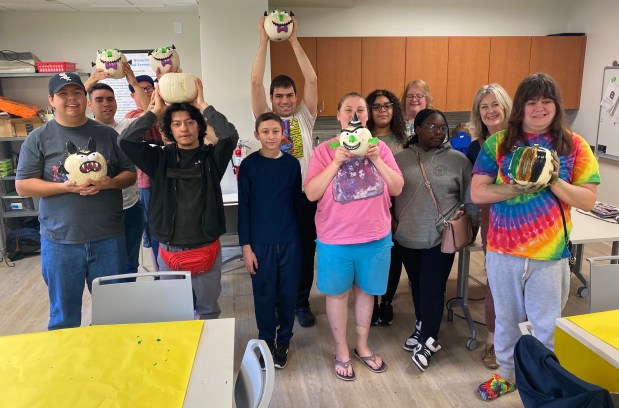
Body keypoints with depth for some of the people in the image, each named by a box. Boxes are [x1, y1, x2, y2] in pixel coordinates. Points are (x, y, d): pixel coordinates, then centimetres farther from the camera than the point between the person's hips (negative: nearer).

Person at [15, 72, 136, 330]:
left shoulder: (107, 134, 6)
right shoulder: (39, 138, 1)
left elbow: (130, 173, 7)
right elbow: (23, 186, -1)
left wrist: (109, 183, -14)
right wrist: (65, 187, -17)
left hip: (109, 238, 1)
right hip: (60, 241, -1)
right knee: (64, 316, 13)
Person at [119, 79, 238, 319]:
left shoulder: (211, 156, -2)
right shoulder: (161, 158, 1)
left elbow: (230, 135, -20)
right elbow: (126, 141, -11)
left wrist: (203, 105, -14)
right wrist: (155, 111, -9)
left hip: (206, 250, -1)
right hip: (169, 251, 1)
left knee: (208, 310, 16)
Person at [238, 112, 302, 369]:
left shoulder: (292, 164, 2)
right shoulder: (249, 164, -4)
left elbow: (297, 203, 7)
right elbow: (244, 207, -3)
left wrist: (299, 236, 8)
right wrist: (246, 246, -6)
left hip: (290, 241, 2)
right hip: (261, 242, -2)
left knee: (288, 293, 9)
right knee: (264, 294, 7)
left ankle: (283, 341, 28)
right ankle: (267, 342, 26)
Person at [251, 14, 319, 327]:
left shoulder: (304, 117, 5)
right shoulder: (265, 118, 3)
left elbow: (312, 80, -5)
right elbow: (255, 82, -7)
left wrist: (294, 40, -6)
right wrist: (264, 40, -8)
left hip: (304, 195, 1)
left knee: (305, 251, 11)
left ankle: (302, 302, 27)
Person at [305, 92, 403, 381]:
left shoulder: (380, 148, 1)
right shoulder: (324, 150, -6)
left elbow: (397, 188, -3)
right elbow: (311, 193, -13)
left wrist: (376, 159, -16)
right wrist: (336, 162, -22)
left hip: (375, 237, 2)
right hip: (335, 239, -2)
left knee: (366, 292, 17)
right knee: (338, 294, 11)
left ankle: (363, 346, 37)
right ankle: (341, 352, 30)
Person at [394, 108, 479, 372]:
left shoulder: (458, 160, -4)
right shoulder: (400, 159, 1)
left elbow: (471, 201, 1)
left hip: (441, 238, -2)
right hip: (408, 237, 3)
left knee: (433, 288, -1)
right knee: (417, 286, 16)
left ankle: (428, 341, 13)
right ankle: (422, 327, 35)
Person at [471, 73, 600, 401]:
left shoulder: (574, 145, -2)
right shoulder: (498, 143, -2)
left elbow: (588, 201, -4)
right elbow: (477, 193, -6)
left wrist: (553, 181, -20)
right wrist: (517, 189, -20)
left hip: (550, 254, -1)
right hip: (503, 251, 1)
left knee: (546, 326, 13)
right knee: (506, 318, 19)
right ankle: (506, 374, 39)